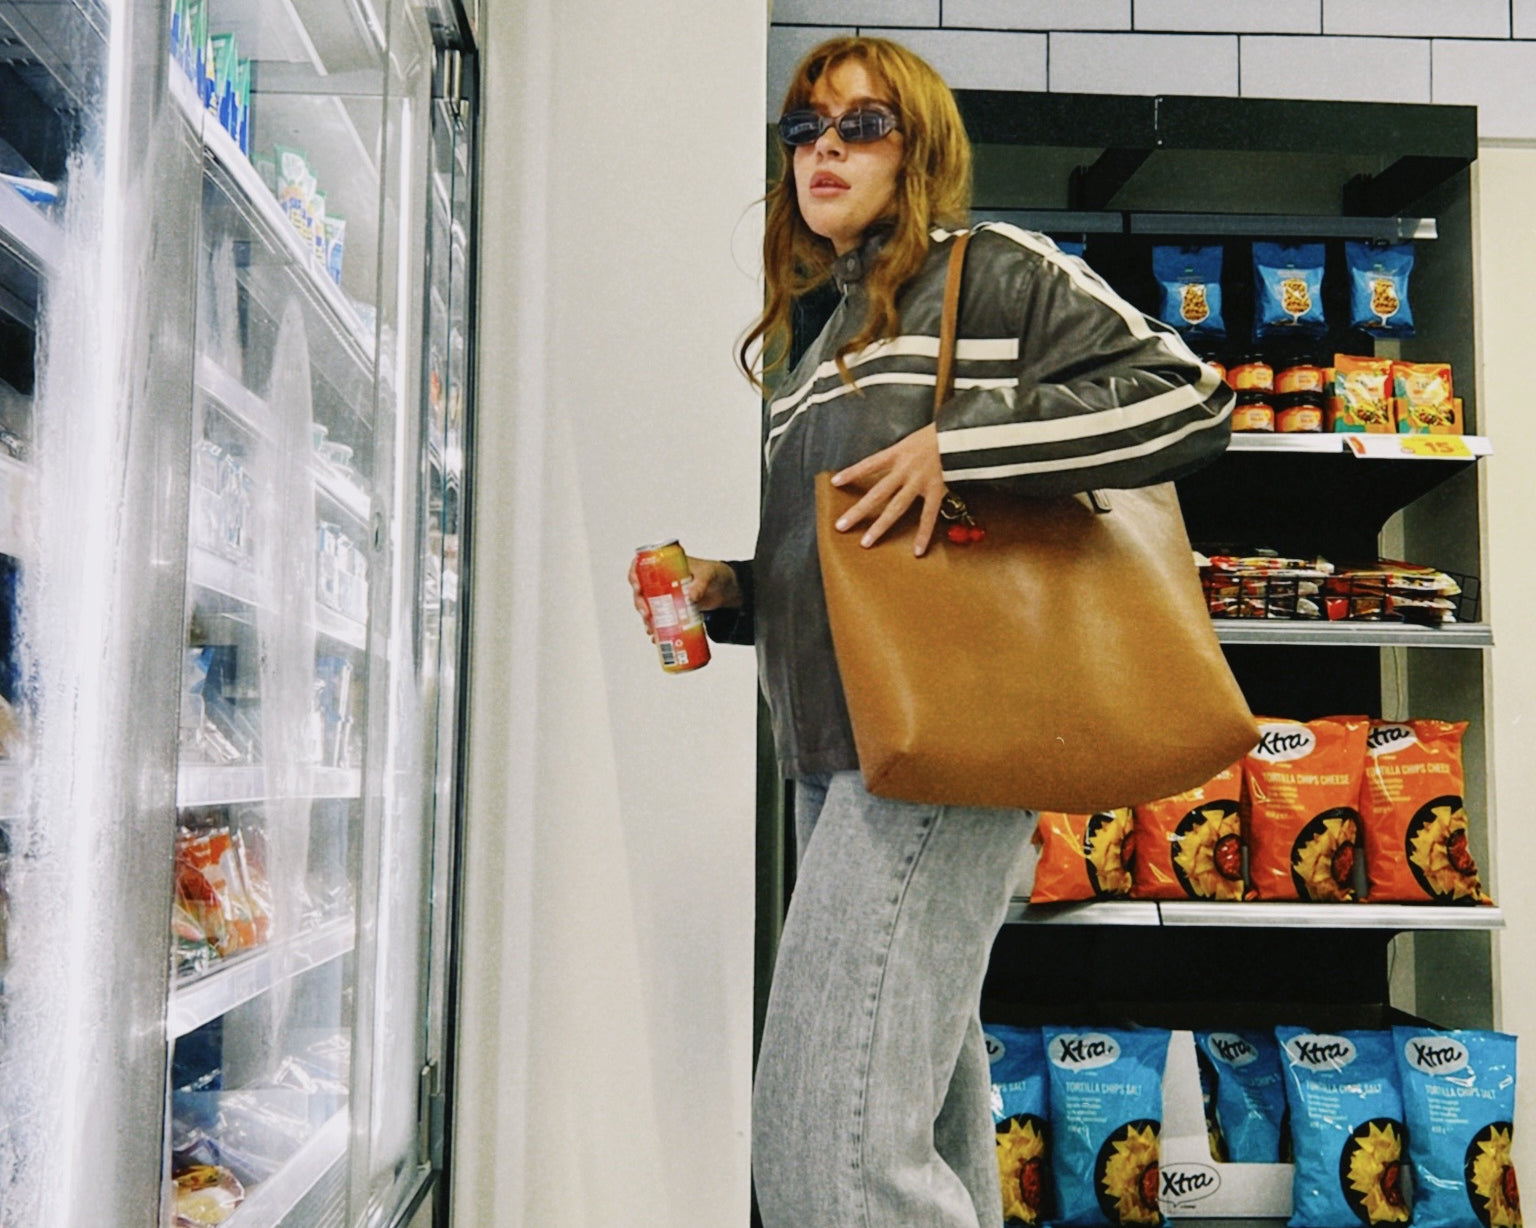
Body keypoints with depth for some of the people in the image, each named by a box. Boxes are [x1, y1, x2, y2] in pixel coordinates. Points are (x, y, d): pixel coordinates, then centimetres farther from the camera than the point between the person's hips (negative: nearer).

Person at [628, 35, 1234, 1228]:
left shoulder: (988, 271, 1)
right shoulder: (814, 336, 24)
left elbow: (1189, 397, -10)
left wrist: (960, 441, -17)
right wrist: (728, 593, 9)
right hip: (835, 753, 8)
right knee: (931, 1123, 14)